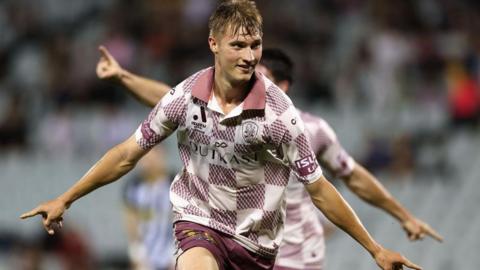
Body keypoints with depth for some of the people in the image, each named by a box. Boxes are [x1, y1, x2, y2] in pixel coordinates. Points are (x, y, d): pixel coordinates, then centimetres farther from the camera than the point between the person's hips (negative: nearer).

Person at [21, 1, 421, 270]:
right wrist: (65, 200, 3)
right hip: (199, 220, -1)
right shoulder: (185, 98, -11)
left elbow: (318, 189, -9)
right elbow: (128, 154, 2)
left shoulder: (278, 111, -16)